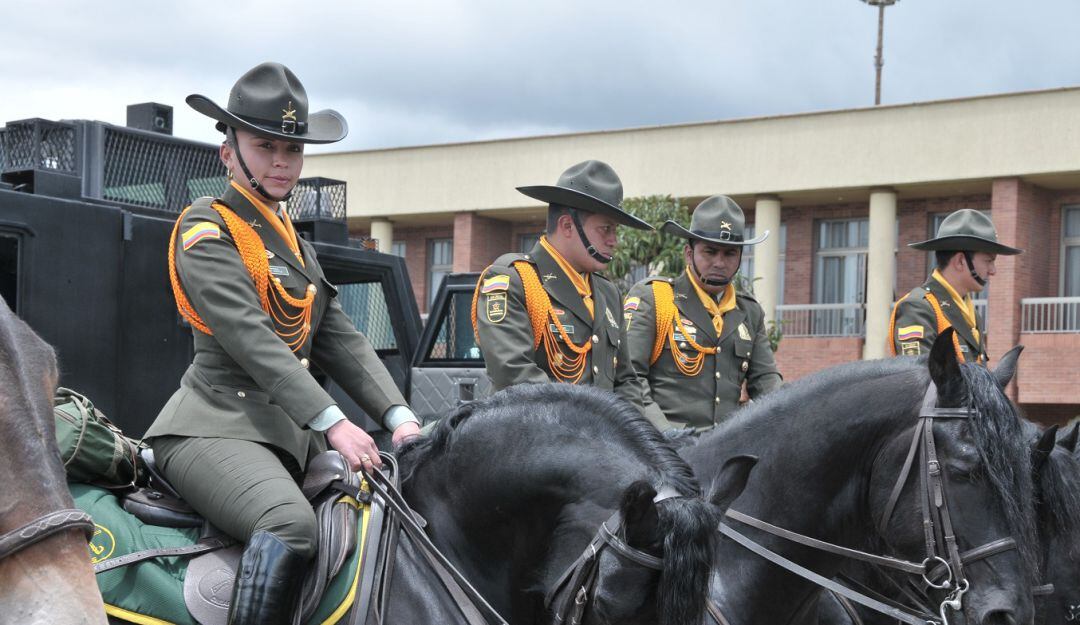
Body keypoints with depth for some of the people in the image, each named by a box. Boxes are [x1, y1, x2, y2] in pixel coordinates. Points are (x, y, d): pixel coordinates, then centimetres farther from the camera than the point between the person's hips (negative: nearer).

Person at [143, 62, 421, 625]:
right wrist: (332, 421, -26)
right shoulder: (206, 230, -4)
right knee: (290, 522, -34)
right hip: (217, 425, -8)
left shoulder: (294, 244, 21)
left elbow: (342, 342, 14)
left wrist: (398, 416, -2)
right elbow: (251, 340, -17)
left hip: (290, 431, 8)